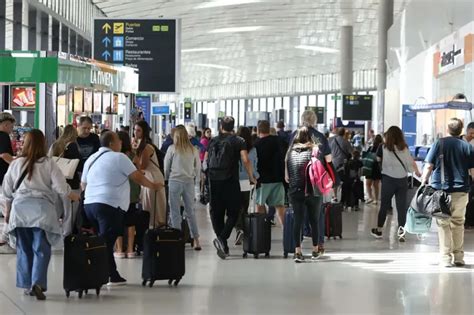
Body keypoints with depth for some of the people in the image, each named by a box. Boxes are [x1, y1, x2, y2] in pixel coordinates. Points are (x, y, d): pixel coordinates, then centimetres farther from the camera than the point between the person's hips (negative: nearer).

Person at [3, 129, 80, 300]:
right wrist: (75, 197, 17)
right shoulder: (48, 164, -2)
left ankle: (26, 285, 16)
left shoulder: (16, 164, 6)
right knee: (41, 249, -1)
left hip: (19, 209, 3)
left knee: (24, 249, 12)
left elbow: (7, 192, 12)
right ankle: (37, 283, -16)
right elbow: (61, 188, -3)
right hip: (41, 209, -3)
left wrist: (7, 211, 26)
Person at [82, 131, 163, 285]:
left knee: (105, 242, 12)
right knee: (106, 242, -9)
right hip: (109, 205, -7)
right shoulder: (119, 158, -4)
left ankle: (113, 276, 14)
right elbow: (137, 177, -2)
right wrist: (153, 186, 13)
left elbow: (83, 184, 24)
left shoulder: (91, 159, 17)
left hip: (89, 203, 7)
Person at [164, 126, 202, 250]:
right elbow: (198, 167, 9)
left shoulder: (172, 149, -3)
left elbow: (166, 167, 3)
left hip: (175, 181, -3)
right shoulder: (193, 150, 4)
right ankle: (196, 240, 8)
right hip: (189, 182, 3)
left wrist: (166, 179, 17)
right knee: (190, 211, 10)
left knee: (175, 212, 3)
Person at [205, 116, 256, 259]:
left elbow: (205, 160, 10)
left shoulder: (213, 141, 9)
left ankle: (223, 247, 11)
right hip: (230, 181, -3)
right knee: (233, 213, 4)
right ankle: (222, 238, -18)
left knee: (217, 213, 9)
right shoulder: (238, 141, 0)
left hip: (214, 181, 3)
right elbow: (245, 160, -9)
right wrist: (252, 178, 0)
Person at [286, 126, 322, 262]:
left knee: (298, 221, 3)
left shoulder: (291, 152, 4)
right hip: (312, 191, -2)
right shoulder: (313, 151, -7)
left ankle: (298, 252, -6)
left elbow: (287, 176, 7)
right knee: (314, 221, 11)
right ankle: (315, 251, 20)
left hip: (295, 191, 2)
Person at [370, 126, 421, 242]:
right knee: (402, 207, 6)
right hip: (402, 180, 1)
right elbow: (411, 162, 9)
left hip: (388, 179, -1)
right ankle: (401, 232, 2)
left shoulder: (383, 148, -5)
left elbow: (377, 160, -6)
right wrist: (417, 172, 24)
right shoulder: (404, 148, 2)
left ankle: (379, 231, 23)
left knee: (384, 205, 11)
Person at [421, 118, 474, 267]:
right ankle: (459, 257, 17)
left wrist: (423, 183, 4)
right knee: (458, 223, 14)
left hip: (441, 189, -2)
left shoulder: (439, 143, -3)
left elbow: (429, 167, -5)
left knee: (443, 224, 4)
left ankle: (446, 258, 2)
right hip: (461, 191, 2)